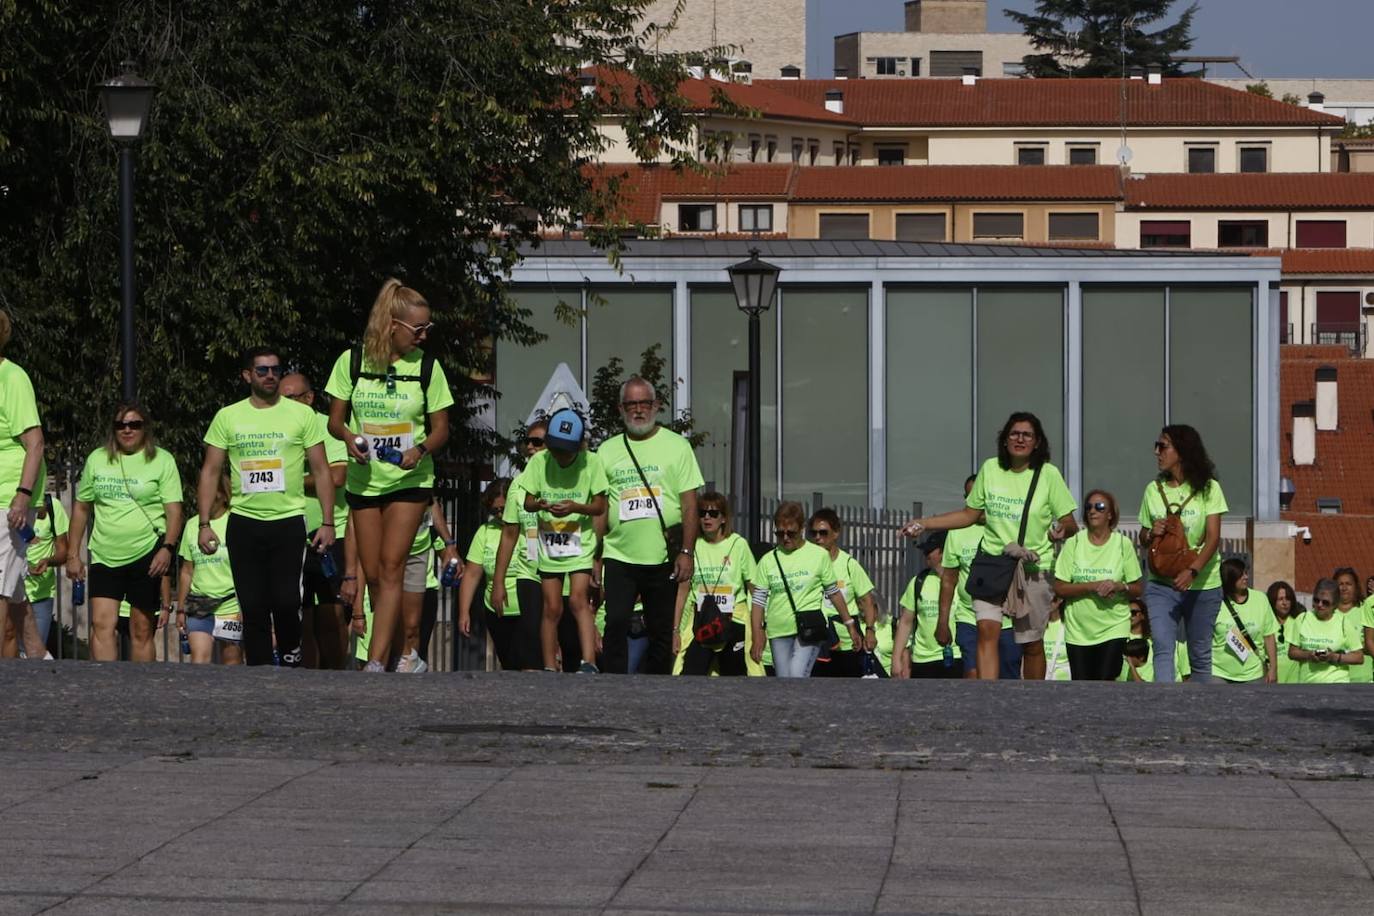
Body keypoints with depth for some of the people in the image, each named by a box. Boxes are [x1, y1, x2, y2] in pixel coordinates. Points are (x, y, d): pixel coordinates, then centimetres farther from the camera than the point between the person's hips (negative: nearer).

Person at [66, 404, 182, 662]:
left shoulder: (162, 460, 2)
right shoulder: (97, 459, 11)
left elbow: (174, 510, -3)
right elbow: (81, 507, 16)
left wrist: (167, 548, -18)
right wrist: (73, 554, 12)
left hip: (147, 555, -2)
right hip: (105, 556, 2)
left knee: (142, 632, 3)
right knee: (102, 624, -14)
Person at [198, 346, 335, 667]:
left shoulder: (302, 415, 5)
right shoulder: (228, 417, 8)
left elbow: (321, 471, 5)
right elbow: (210, 472, 9)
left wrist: (328, 523, -2)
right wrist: (204, 524, 0)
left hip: (288, 521, -2)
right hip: (244, 523, 2)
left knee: (286, 601, -13)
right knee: (253, 607, 2)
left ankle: (291, 658, 9)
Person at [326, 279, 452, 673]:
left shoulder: (427, 367, -3)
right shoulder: (352, 361, -3)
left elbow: (440, 428, 2)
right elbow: (335, 418, 4)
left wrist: (421, 449, -19)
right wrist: (348, 437, -19)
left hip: (409, 480, -2)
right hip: (363, 479, 2)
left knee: (391, 568, -14)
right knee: (373, 575, 6)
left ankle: (376, 662, -20)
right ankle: (402, 652, 21)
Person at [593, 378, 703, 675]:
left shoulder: (676, 446, 4)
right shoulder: (608, 451, 9)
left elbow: (689, 503, 1)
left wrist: (686, 551, -7)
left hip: (663, 559, 0)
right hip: (619, 558, 0)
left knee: (661, 633, 6)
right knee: (616, 625, -12)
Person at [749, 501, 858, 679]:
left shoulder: (819, 555, 1)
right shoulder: (768, 561, 6)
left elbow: (834, 593, 10)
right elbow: (758, 601, 6)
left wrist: (850, 624, 13)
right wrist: (757, 638, 0)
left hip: (809, 629, -3)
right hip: (778, 631, 4)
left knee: (797, 676, -22)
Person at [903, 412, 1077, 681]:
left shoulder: (1049, 474, -2)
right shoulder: (990, 469, 5)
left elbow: (1070, 523, 0)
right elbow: (970, 514, 15)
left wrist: (1062, 528, -24)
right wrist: (923, 524, 10)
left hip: (1034, 569, -1)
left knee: (1032, 643, 7)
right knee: (987, 629, -18)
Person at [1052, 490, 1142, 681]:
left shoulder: (1123, 544, 0)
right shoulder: (1074, 543, -1)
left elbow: (1138, 589, 3)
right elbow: (1059, 588, -4)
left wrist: (1120, 586, -19)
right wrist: (1093, 586, -17)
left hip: (1113, 628, -1)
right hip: (1078, 629, 1)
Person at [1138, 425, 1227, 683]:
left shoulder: (1208, 488, -3)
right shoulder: (1154, 489, 7)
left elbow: (1213, 538, -11)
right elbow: (1143, 538, 17)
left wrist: (1192, 571, -27)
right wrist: (1151, 534, -9)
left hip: (1202, 583, -2)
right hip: (1162, 584, 2)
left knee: (1200, 654, 8)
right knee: (1163, 648, -14)